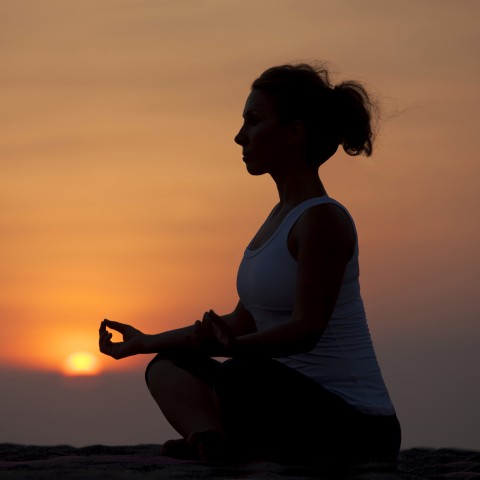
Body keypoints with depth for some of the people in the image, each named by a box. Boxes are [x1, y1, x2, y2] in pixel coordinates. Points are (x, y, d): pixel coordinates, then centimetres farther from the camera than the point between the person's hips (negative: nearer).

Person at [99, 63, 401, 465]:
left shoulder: (322, 219, -12)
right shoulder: (281, 217, 17)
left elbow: (307, 327, -20)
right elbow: (243, 324, 21)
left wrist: (235, 345, -37)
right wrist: (146, 342, 27)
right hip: (296, 405, 10)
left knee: (246, 375, -38)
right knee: (168, 368, 12)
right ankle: (209, 433, -18)